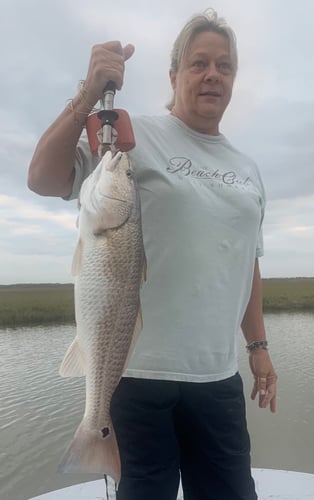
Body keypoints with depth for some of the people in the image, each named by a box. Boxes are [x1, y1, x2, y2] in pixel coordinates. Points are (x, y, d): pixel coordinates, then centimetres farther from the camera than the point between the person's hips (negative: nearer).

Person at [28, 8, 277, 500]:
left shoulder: (247, 169, 14)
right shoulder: (136, 135, -3)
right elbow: (43, 179, -12)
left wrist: (258, 346, 16)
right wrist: (90, 95, -22)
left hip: (219, 377, 6)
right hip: (140, 371, -5)